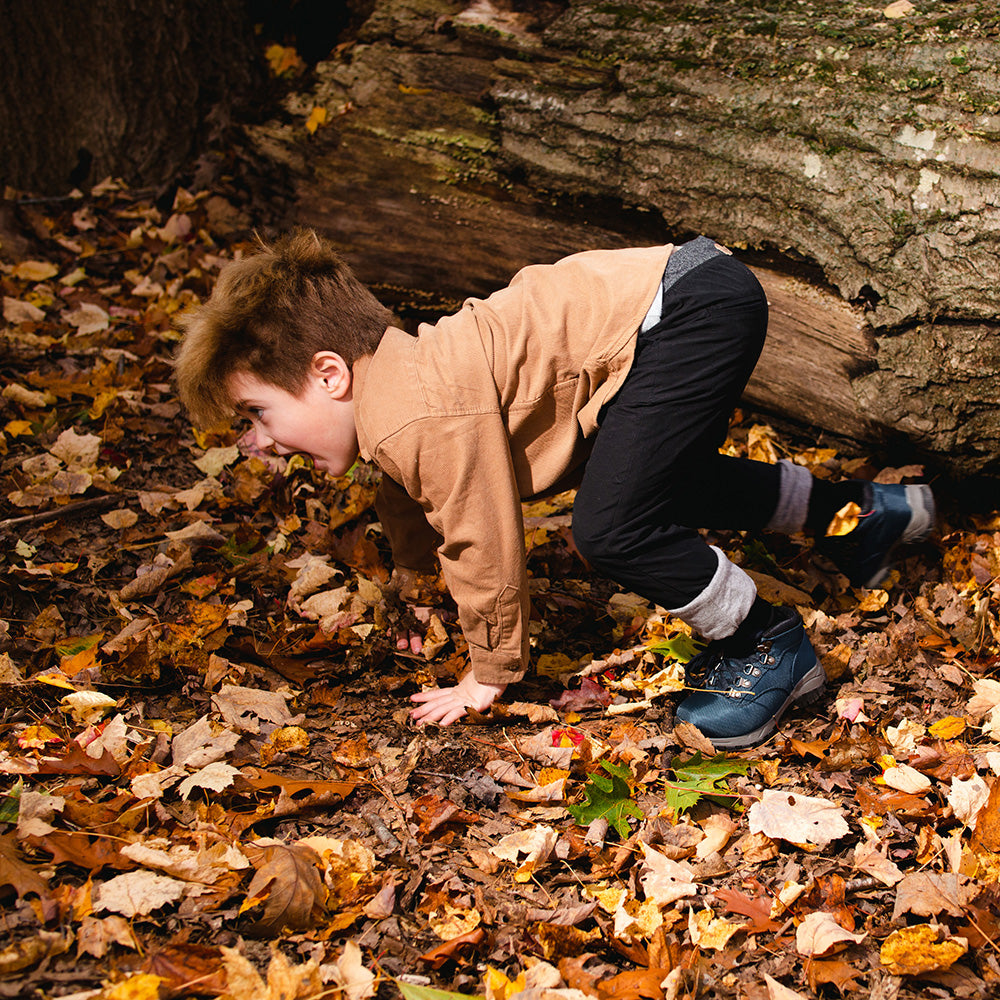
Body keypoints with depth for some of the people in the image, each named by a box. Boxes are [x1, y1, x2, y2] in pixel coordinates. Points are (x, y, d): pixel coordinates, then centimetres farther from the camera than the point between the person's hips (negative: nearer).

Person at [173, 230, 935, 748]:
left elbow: (484, 547, -14)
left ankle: (769, 647, 2)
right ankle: (861, 513, 40)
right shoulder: (394, 376, 11)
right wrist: (409, 584, 46)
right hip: (655, 290, 11)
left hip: (691, 310, -11)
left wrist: (488, 677, 1)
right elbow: (410, 506, 31)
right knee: (658, 484, 30)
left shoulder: (425, 420, -21)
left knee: (613, 529, -18)